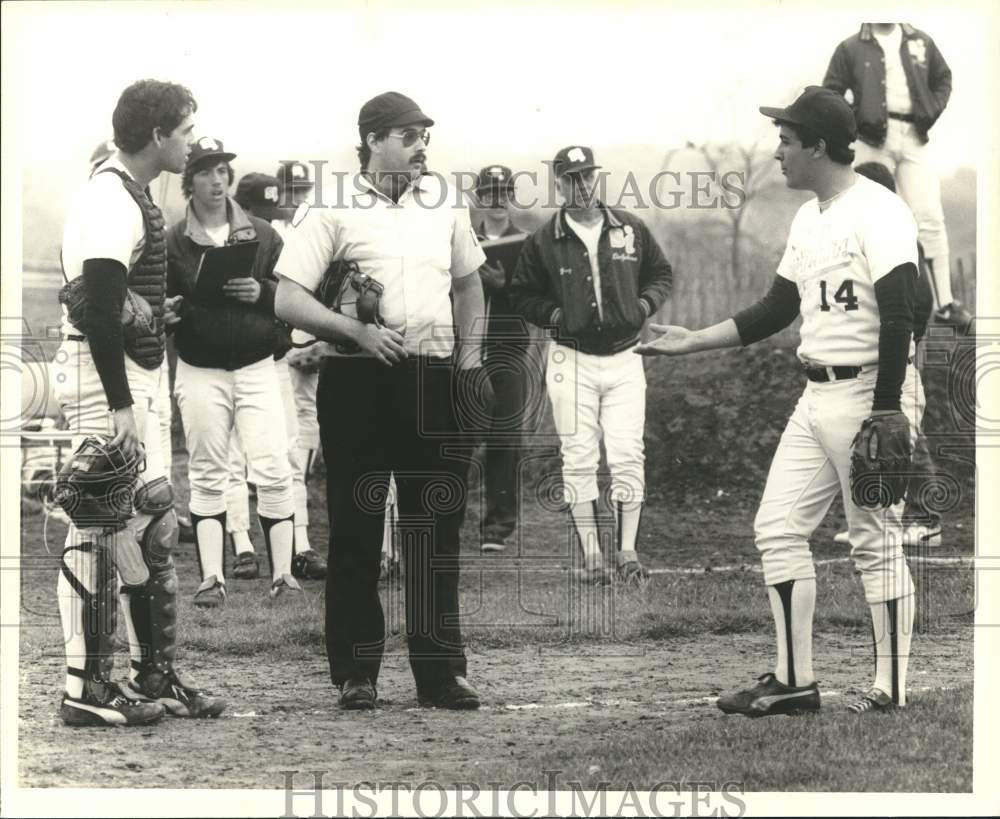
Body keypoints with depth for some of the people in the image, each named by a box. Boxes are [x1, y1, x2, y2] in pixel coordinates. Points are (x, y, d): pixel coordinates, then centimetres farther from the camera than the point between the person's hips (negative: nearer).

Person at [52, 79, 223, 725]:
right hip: (105, 379, -11)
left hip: (134, 375, 11)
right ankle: (87, 690, -3)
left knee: (155, 525, 12)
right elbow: (99, 313, -23)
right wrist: (121, 408, -25)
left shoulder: (131, 194, 14)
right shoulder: (111, 202, -18)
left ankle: (155, 677, 19)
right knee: (102, 530, -7)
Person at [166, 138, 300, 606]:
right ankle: (211, 579, 5)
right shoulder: (171, 243, 2)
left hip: (256, 368, 1)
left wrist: (262, 292, -12)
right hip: (200, 372, -1)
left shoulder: (262, 235, 6)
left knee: (274, 472, -6)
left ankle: (282, 573, 0)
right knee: (206, 476, 2)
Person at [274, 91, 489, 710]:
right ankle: (356, 671, 9)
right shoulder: (334, 208, -2)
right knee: (357, 529, 1)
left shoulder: (446, 201, 13)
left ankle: (441, 672, 6)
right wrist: (357, 331, -17)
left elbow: (467, 282, 25)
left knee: (437, 529, 3)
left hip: (436, 380, 4)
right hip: (359, 380, -4)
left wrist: (469, 354, 12)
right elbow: (289, 300, -7)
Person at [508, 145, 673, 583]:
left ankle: (627, 551, 2)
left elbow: (661, 273, 17)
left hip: (624, 358, 1)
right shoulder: (543, 241, 1)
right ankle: (591, 555, 2)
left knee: (628, 456, -5)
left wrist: (645, 304, -2)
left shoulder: (631, 229, 5)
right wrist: (555, 314, -9)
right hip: (572, 360, -1)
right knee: (579, 460, -2)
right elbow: (521, 295, 8)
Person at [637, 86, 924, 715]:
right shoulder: (808, 220, 15)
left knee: (877, 542, -4)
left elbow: (898, 318, -19)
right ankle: (795, 682, 12)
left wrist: (886, 414, -23)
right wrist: (691, 342, 18)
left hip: (872, 392, -9)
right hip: (818, 396, 9)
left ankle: (892, 690, 3)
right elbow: (776, 310, 22)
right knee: (778, 526, 7)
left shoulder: (878, 212, -13)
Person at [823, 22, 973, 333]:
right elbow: (830, 94, 4)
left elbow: (943, 78, 21)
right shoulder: (852, 49, 3)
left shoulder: (920, 42, 10)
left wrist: (933, 111, 5)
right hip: (874, 139, -2)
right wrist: (855, 120, -9)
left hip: (914, 137, 2)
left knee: (929, 217, -4)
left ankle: (944, 302, -3)